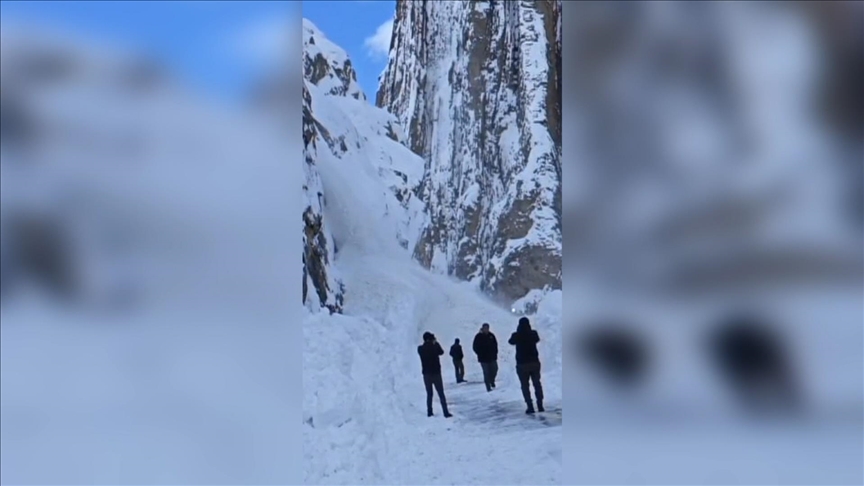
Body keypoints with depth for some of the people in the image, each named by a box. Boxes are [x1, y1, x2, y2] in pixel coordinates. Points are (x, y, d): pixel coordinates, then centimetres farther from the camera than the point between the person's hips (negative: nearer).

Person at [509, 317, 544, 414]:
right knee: (537, 384, 13)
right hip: (534, 362, 2)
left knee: (525, 386, 5)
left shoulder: (516, 335, -10)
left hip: (522, 364, -2)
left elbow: (511, 341, 12)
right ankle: (540, 406, 12)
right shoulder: (533, 333, -5)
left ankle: (530, 406, -2)